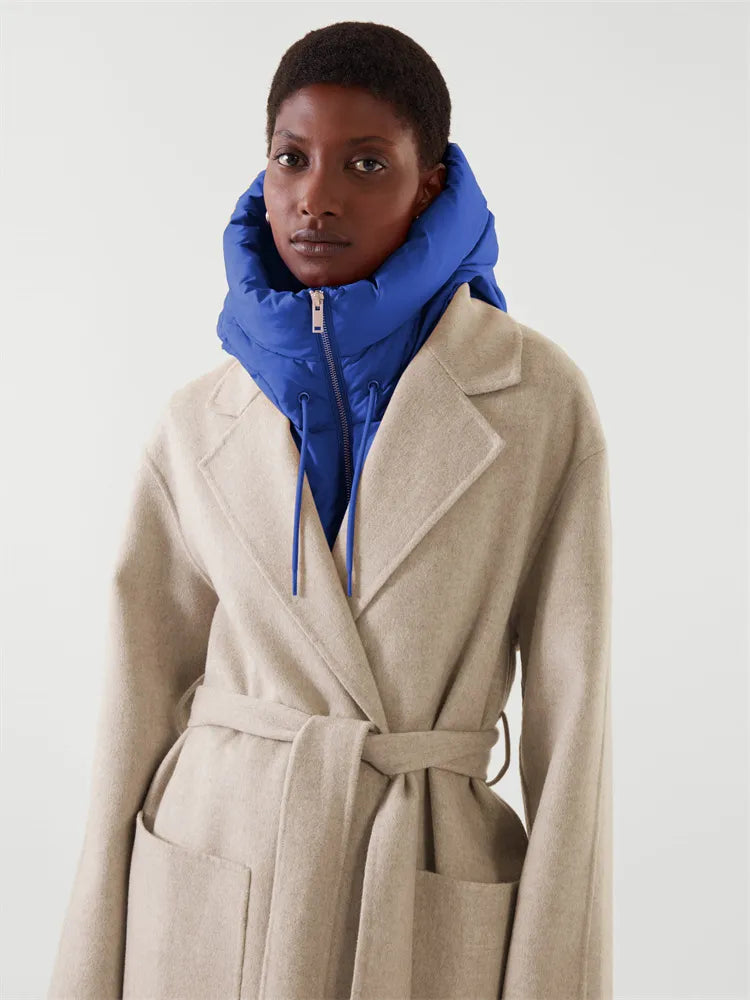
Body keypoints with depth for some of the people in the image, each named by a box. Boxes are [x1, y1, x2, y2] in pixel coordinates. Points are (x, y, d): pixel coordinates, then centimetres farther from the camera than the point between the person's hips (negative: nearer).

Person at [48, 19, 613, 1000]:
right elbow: (144, 699, 3)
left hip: (432, 916, -1)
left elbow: (569, 707, -6)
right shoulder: (199, 427, 0)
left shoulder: (539, 399, -6)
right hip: (213, 907, 2)